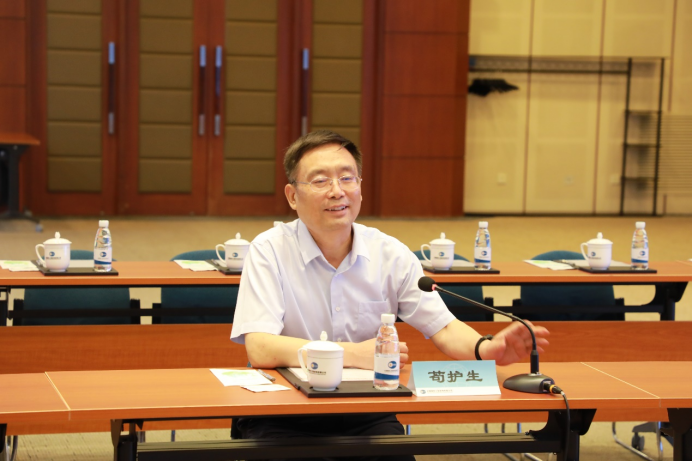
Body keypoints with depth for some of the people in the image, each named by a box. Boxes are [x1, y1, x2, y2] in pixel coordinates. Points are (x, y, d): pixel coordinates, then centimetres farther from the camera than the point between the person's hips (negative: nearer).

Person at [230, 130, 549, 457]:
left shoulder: (391, 255, 3)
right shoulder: (269, 251, -7)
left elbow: (443, 328, 3)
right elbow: (261, 349, -18)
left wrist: (485, 349, -20)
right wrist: (355, 354, -26)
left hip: (366, 414, 3)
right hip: (283, 415, -3)